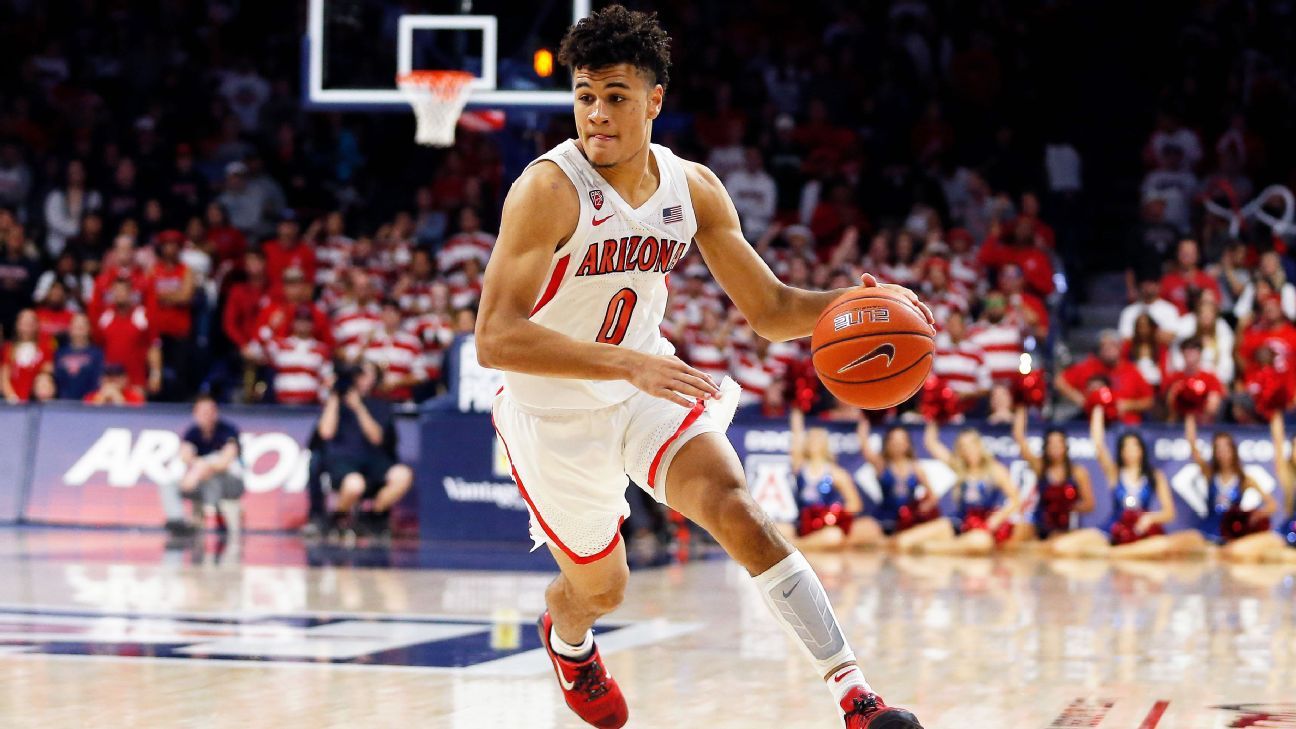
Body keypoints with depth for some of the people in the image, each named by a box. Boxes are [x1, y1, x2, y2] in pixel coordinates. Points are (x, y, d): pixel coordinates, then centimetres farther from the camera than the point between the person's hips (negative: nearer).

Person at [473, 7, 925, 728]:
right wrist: (628, 363, -42)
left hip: (649, 384, 3)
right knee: (601, 586, 14)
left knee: (737, 510, -21)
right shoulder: (549, 189, -26)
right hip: (555, 411, -3)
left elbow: (771, 308, 1)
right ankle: (567, 640, 54)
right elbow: (496, 339, -33)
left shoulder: (693, 188, -7)